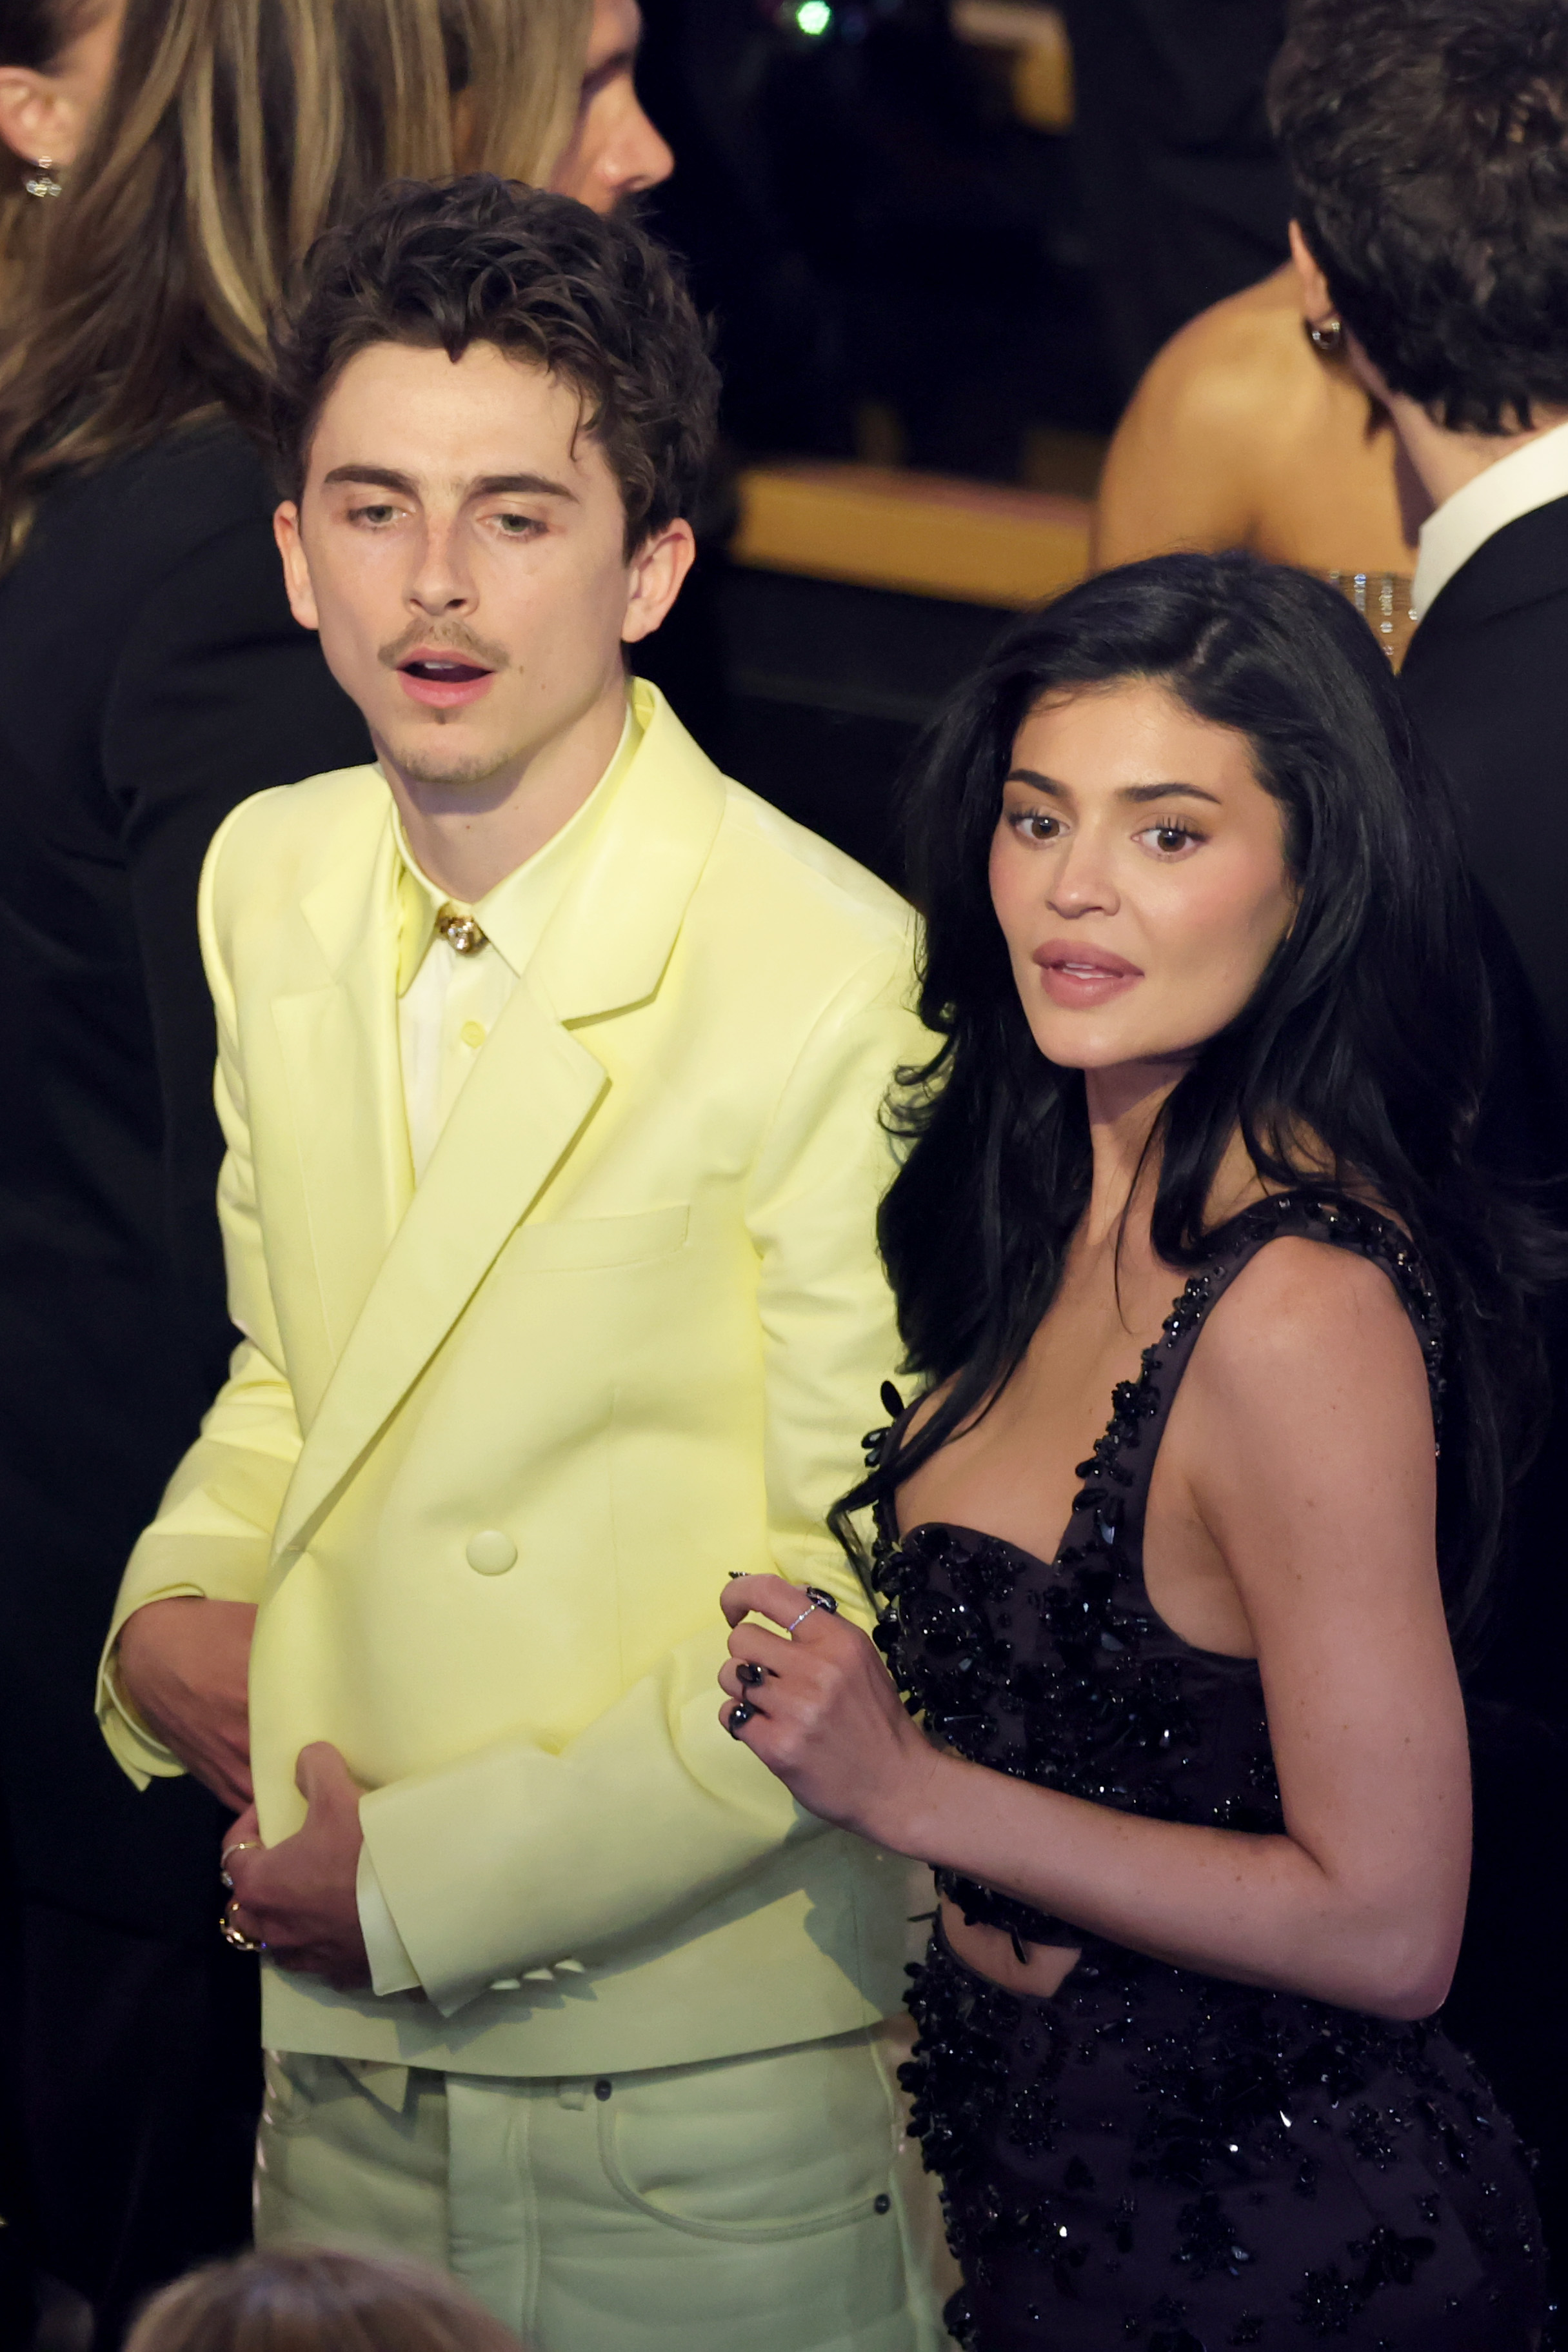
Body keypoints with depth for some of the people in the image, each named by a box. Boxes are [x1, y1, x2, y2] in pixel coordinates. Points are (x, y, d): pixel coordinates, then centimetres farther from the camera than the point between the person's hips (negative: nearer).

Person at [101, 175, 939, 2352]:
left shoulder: (843, 983, -19)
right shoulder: (271, 883, 4)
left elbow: (866, 1616, -17)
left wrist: (427, 1880, -13)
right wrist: (175, 1609, -1)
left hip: (714, 2105, -6)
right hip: (345, 2050, 6)